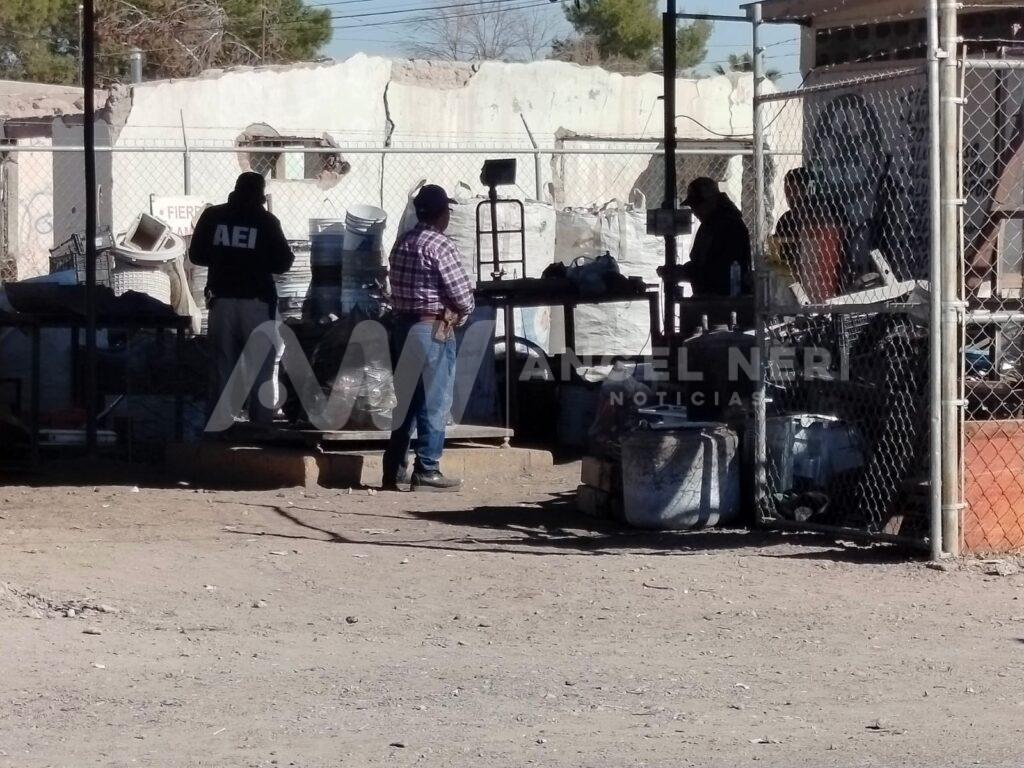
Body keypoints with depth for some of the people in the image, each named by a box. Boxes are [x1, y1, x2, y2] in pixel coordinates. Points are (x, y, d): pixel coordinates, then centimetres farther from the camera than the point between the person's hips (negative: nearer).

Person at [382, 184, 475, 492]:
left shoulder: (402, 243, 10)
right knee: (434, 402, -2)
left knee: (406, 398, 13)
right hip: (434, 329, -8)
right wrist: (462, 314, 7)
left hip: (403, 325, 8)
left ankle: (394, 470, 15)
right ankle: (426, 471, -2)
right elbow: (462, 295, -15)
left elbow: (398, 289, 12)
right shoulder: (440, 246, -14)